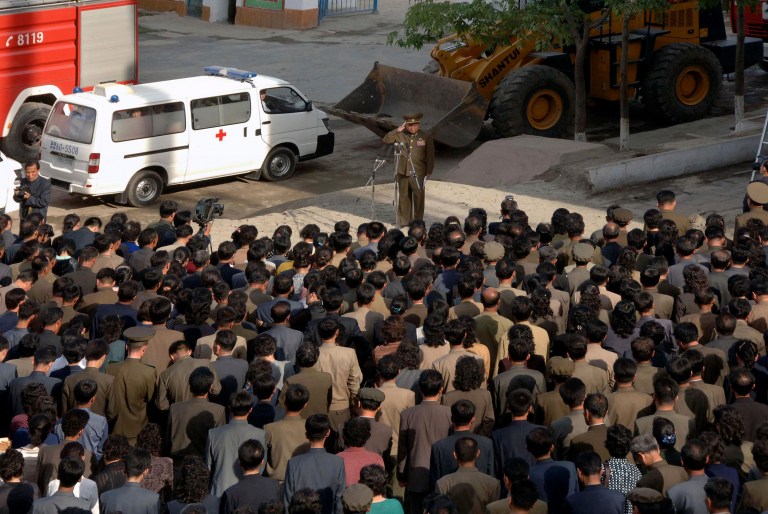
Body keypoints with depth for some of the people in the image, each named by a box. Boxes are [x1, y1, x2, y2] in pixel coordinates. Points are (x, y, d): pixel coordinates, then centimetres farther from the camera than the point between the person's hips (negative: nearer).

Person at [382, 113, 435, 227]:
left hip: (418, 173, -3)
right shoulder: (401, 135, 4)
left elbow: (430, 156, 0)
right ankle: (404, 221, 17)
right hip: (403, 172, 3)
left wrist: (428, 173, -2)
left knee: (418, 198, -1)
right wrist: (397, 130, -9)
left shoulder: (426, 137, -2)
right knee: (403, 197, 8)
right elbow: (386, 140, 1)